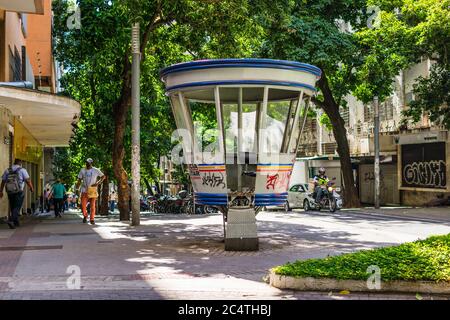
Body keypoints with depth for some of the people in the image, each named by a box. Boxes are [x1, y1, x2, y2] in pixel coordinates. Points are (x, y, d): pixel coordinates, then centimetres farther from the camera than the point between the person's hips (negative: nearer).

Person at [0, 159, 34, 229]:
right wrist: (31, 188, 7)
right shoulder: (22, 170, -1)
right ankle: (11, 220, -23)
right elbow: (28, 180, -5)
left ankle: (16, 222, 20)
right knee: (17, 207, -5)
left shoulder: (7, 171, 11)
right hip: (19, 192, -4)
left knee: (13, 207, 14)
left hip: (10, 192, 4)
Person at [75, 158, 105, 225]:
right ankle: (85, 216, 20)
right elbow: (79, 180, 10)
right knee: (83, 205, -6)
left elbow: (103, 176, 7)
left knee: (92, 206, -2)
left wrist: (97, 183, -6)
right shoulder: (82, 170, 7)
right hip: (84, 190, 2)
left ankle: (92, 219, 9)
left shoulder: (96, 170, 0)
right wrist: (77, 187, -8)